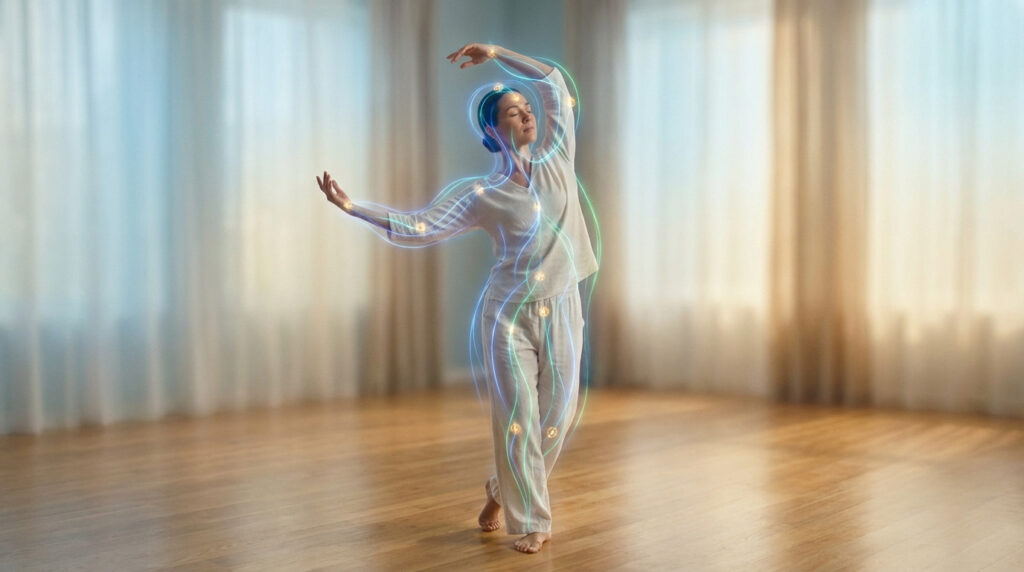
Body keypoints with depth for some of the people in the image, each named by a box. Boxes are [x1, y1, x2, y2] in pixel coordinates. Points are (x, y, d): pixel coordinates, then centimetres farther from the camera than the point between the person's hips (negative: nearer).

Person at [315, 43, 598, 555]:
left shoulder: (555, 159, 4)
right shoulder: (482, 195, -5)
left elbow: (554, 82, 12)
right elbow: (416, 227, -5)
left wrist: (497, 53, 14)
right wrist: (353, 207, -12)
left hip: (560, 312, 4)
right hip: (507, 314, -3)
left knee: (556, 417, 7)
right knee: (516, 417, -3)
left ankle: (502, 491, 31)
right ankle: (530, 520, 13)